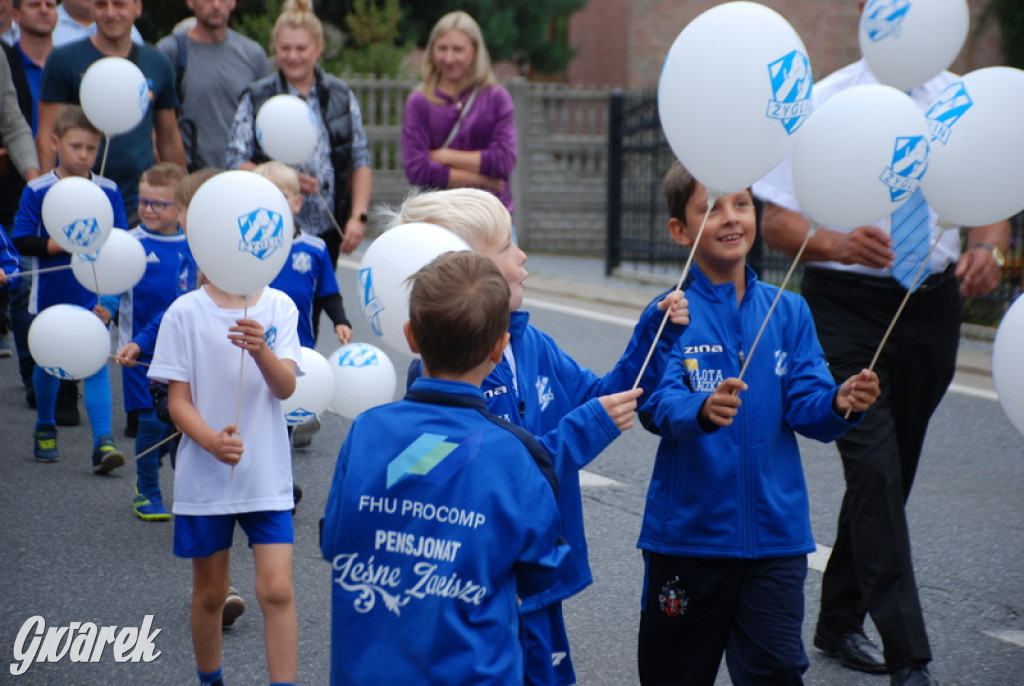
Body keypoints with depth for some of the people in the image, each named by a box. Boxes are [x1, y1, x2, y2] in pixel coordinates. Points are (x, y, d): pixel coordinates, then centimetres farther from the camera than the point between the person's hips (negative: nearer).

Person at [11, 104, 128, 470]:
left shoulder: (109, 191, -1)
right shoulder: (37, 191, -7)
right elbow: (22, 241, -11)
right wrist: (64, 244, -19)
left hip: (94, 296, 0)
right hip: (51, 294, 0)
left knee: (97, 364, -9)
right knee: (48, 362, 16)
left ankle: (103, 441, -12)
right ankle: (45, 429, 36)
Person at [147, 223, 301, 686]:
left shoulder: (279, 307, 0)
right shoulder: (185, 312, -4)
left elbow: (285, 387, -11)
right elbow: (178, 400, -5)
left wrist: (261, 351, -32)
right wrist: (212, 441, -25)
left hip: (267, 477, 0)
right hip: (205, 476, 0)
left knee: (276, 590, -10)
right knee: (210, 592, 12)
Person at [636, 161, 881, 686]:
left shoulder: (788, 311, 4)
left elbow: (805, 405, -2)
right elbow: (658, 403, -20)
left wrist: (839, 402, -24)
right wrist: (703, 411, -42)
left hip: (775, 530, 2)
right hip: (689, 529, -2)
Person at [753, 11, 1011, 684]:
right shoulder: (825, 104, -4)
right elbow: (778, 221, -6)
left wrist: (988, 248, -15)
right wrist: (840, 244, -27)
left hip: (932, 299, 4)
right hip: (847, 305, -4)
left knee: (893, 471, 13)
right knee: (875, 470, -13)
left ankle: (841, 621, 30)